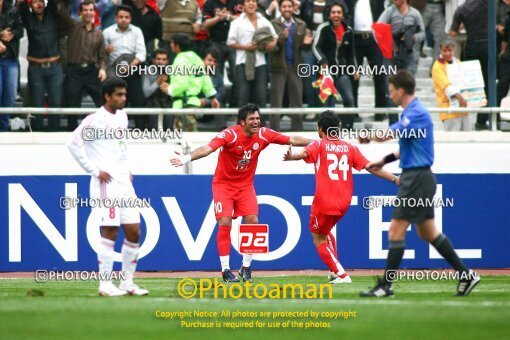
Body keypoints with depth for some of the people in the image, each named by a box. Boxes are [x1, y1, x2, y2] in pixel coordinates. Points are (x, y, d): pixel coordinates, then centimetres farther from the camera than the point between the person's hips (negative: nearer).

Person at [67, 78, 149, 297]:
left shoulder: (122, 116, 14)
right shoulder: (95, 120, -9)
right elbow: (74, 143, -12)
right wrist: (94, 170, -12)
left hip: (124, 181, 8)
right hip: (106, 182, -8)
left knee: (134, 232, 5)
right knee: (109, 232, -8)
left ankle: (127, 283, 13)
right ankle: (105, 285, -3)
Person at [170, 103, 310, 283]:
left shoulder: (263, 135, -10)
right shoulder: (230, 135, -24)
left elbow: (292, 140, -1)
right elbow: (208, 148, -37)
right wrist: (187, 158, -53)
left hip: (245, 185, 4)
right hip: (224, 184, -4)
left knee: (253, 221, -8)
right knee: (225, 223, -14)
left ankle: (246, 267, 6)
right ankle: (225, 270, -5)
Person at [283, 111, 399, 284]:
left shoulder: (319, 144, -1)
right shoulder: (349, 147, 10)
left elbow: (305, 154, -25)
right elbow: (371, 168, 5)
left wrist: (292, 157, -46)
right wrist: (395, 179, 9)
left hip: (324, 202, -6)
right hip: (344, 203, 6)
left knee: (318, 238, 8)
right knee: (325, 231, 29)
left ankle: (341, 274, -6)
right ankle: (335, 271, 23)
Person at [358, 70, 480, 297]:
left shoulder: (416, 114, -17)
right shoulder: (412, 113, 15)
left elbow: (389, 134, -28)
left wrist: (369, 136, -10)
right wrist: (385, 161, 18)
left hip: (417, 178, -10)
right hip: (416, 178, 10)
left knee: (396, 229, -7)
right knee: (427, 232, 13)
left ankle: (385, 286, -5)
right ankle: (465, 274, 16)